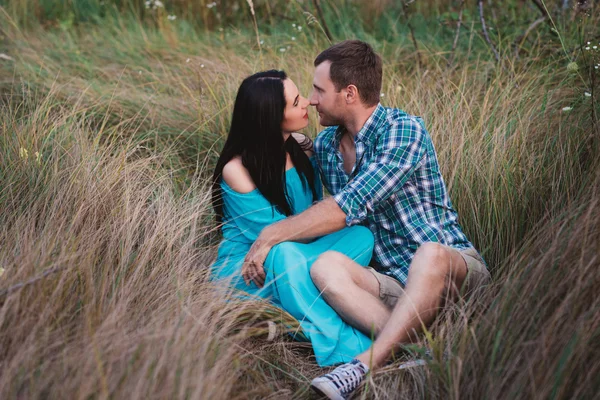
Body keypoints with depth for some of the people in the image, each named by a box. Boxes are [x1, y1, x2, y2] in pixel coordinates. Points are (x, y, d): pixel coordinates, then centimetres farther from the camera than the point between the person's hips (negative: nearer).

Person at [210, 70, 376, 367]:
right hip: (244, 271, -6)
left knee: (360, 236, -19)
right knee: (284, 254, -40)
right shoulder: (237, 169, -18)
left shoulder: (302, 149, 2)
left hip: (291, 263, 6)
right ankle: (337, 340, -33)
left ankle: (304, 306, -30)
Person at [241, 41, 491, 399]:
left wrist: (272, 234, -17)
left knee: (430, 252, -40)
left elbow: (350, 207, -23)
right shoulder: (325, 145, 10)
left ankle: (367, 364, -36)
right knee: (326, 266, -25)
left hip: (454, 267, -5)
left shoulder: (403, 130, -14)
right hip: (393, 283, 5)